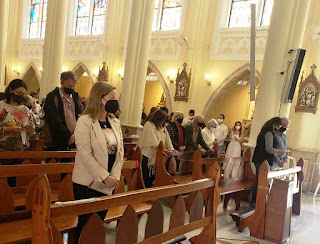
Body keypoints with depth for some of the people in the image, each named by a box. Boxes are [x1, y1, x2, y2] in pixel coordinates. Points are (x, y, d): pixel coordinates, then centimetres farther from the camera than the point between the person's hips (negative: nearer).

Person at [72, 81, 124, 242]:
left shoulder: (115, 123, 8)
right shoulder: (85, 122, -11)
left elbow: (119, 152, 5)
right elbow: (86, 155, -18)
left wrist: (115, 176, -7)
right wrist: (105, 177, -19)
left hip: (108, 183, 6)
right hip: (88, 183, -6)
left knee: (100, 221, 15)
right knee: (86, 224, 5)